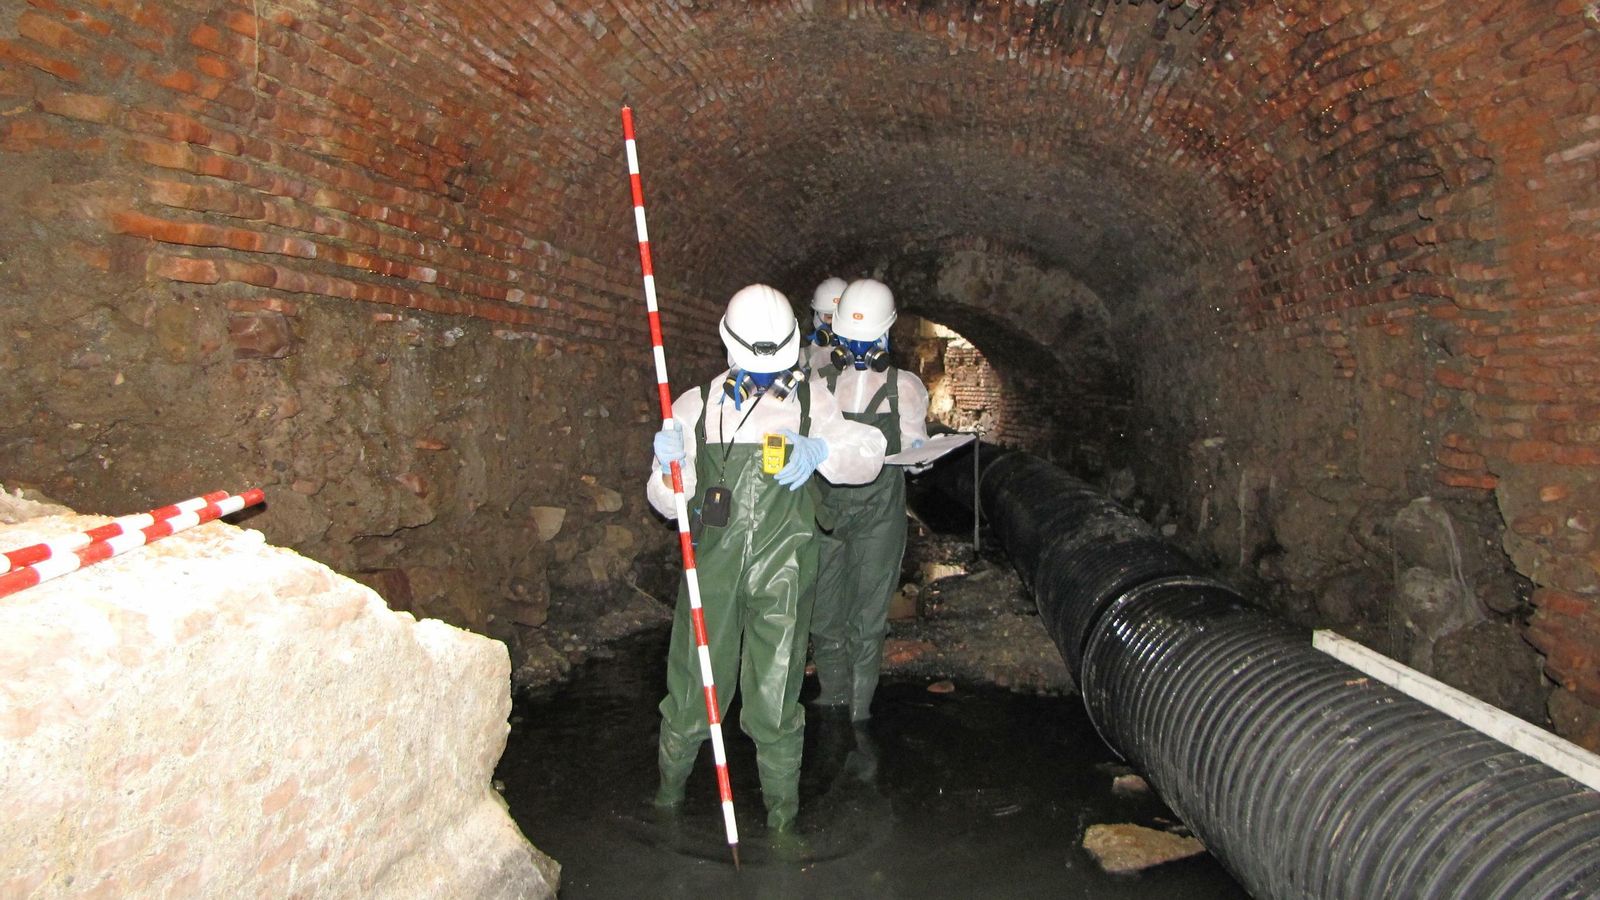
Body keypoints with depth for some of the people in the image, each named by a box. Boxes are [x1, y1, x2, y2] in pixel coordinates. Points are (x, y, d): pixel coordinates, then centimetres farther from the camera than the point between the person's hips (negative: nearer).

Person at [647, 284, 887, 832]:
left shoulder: (807, 399, 7)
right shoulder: (697, 405, 6)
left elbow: (867, 454, -3)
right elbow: (669, 501, 7)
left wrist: (820, 448, -22)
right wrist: (671, 466, -16)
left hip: (782, 568, 0)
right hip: (712, 563, 1)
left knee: (775, 690, 6)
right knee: (694, 680, 6)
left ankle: (781, 801, 24)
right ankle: (671, 779, 32)